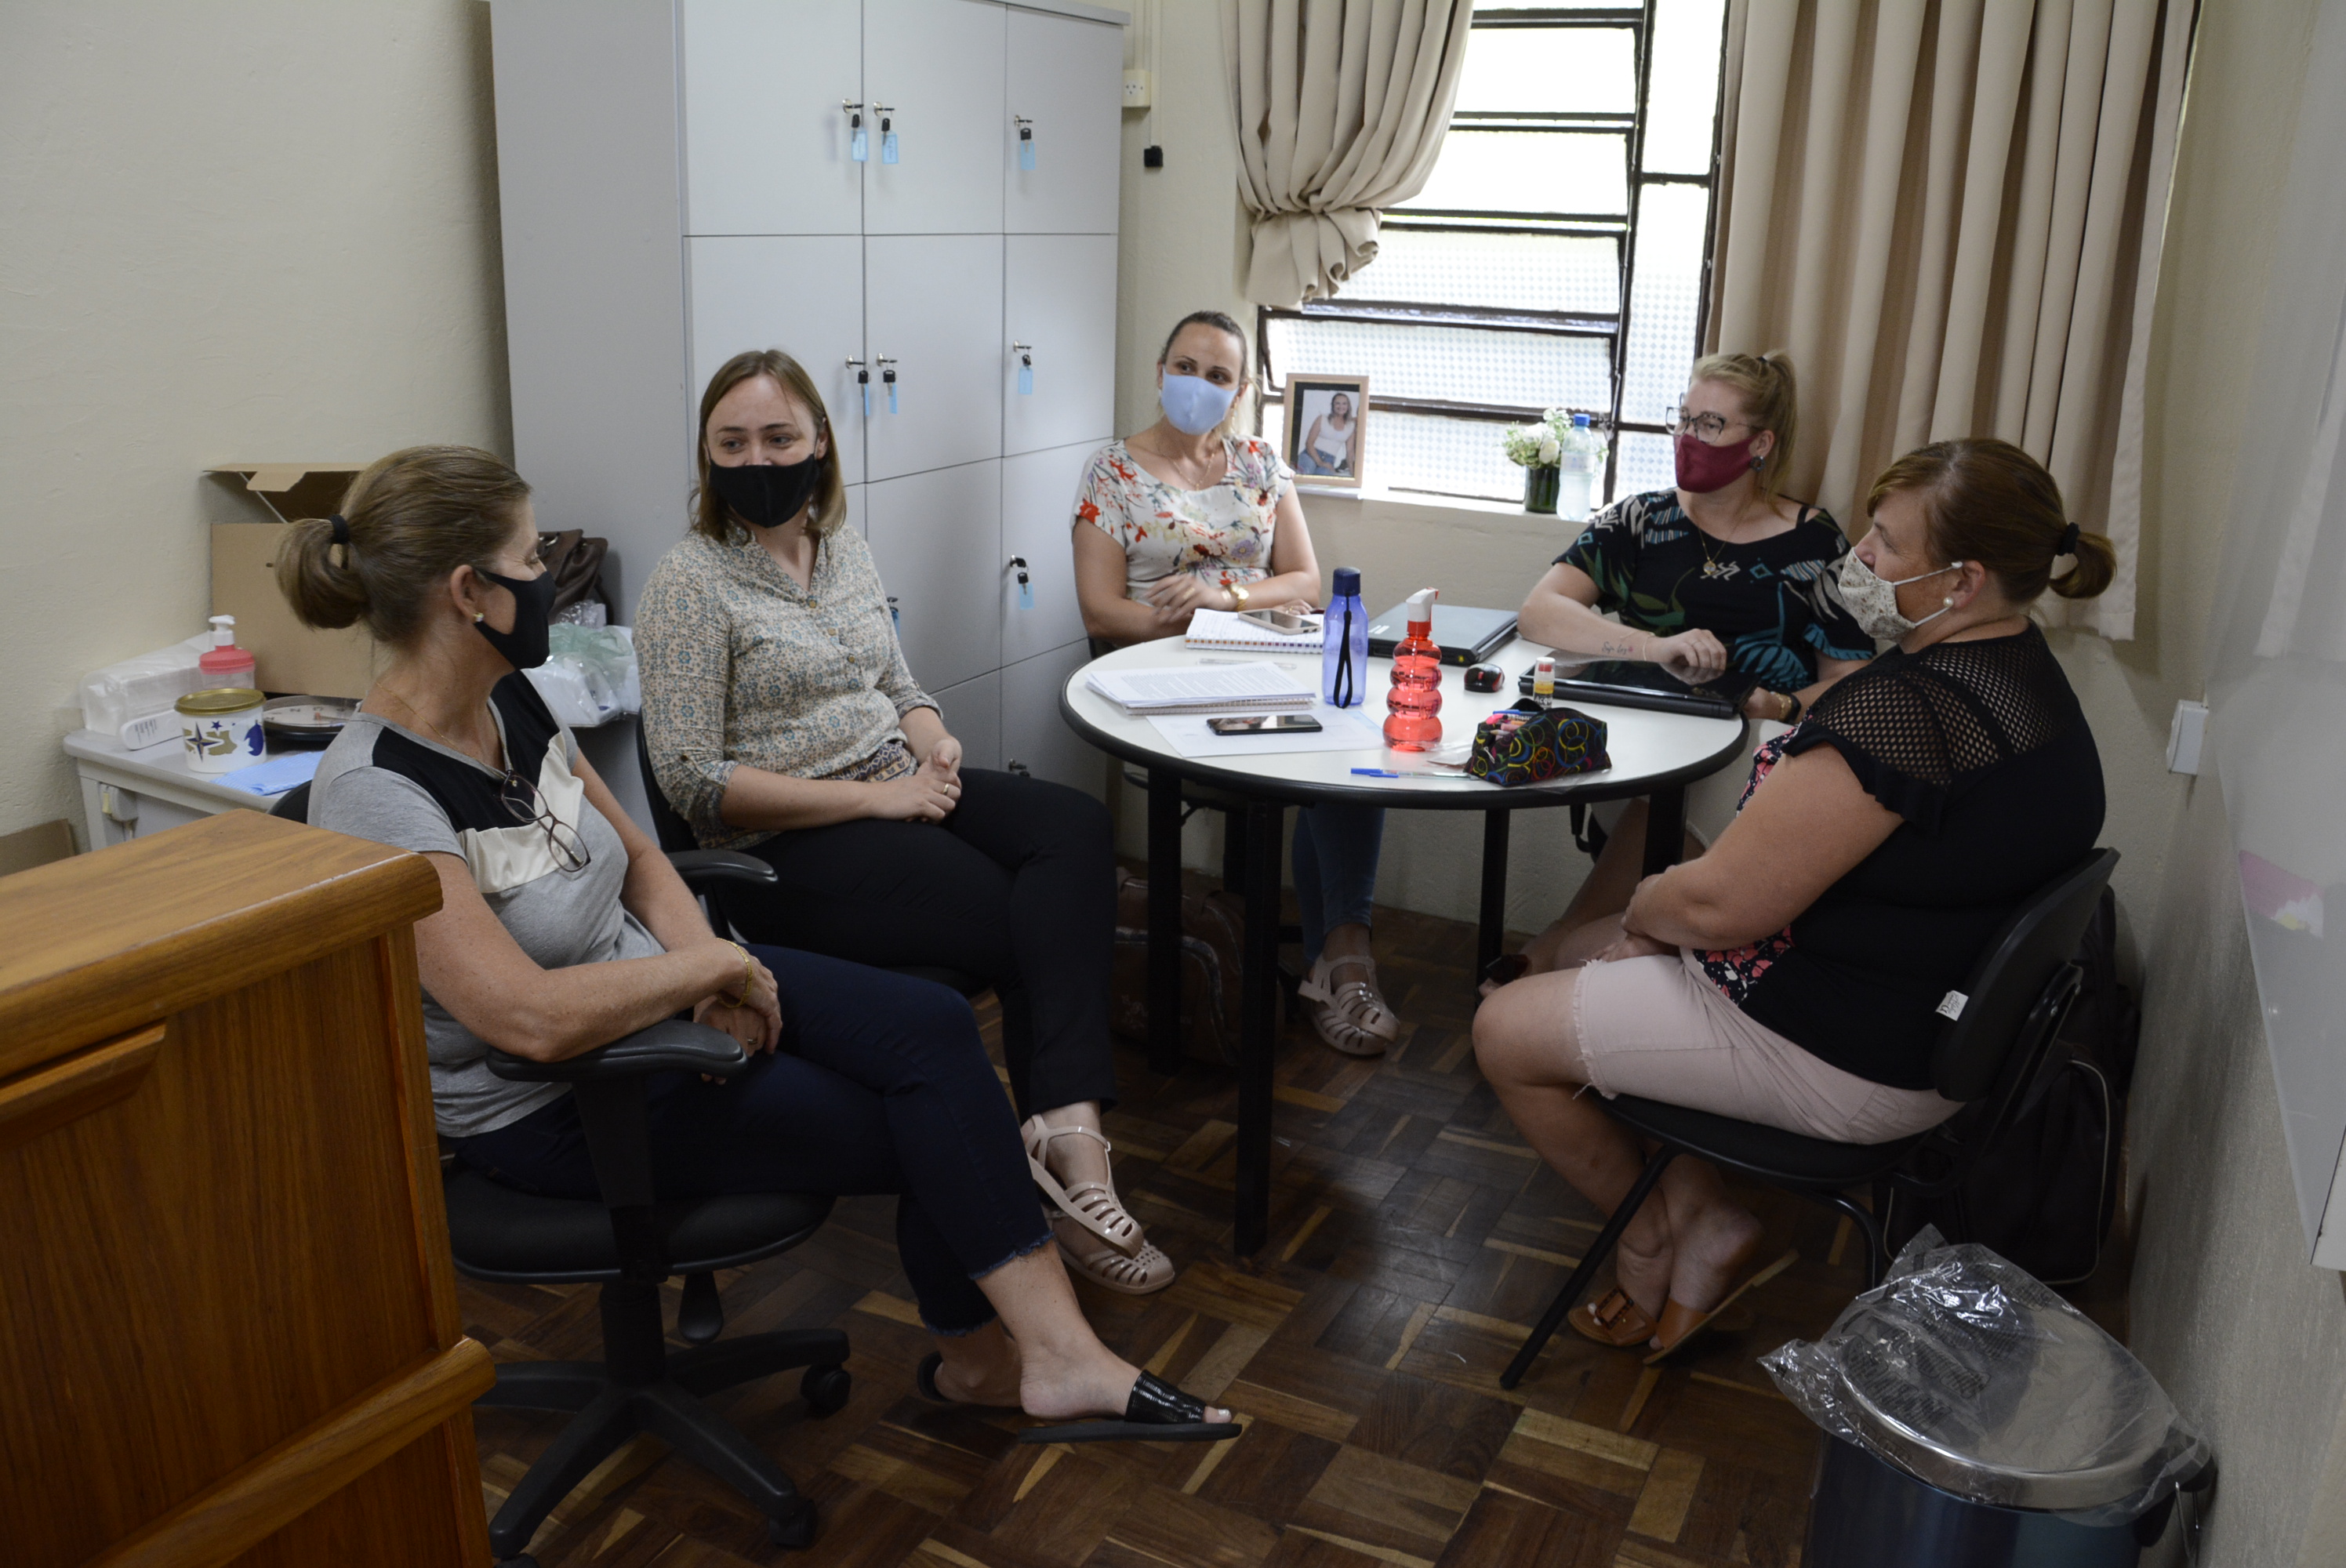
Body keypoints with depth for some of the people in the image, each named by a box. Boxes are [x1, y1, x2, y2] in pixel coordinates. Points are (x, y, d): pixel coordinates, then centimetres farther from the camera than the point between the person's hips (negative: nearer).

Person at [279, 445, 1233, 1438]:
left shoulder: (508, 699, 0)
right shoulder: (374, 796, -27)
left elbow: (637, 855, 10)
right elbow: (533, 1019, -34)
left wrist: (706, 965, -8)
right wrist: (713, 965, -22)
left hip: (651, 999, 7)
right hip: (553, 1107, -7)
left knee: (933, 1025, -14)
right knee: (930, 1132, -9)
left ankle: (987, 1355, -6)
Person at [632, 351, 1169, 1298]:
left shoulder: (844, 551, 15)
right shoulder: (689, 584, -6)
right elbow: (694, 781, -13)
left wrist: (933, 740, -2)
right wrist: (873, 798, -17)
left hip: (902, 791, 7)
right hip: (787, 849, -6)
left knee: (1075, 827, -25)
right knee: (1033, 922, -26)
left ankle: (1066, 1132, -36)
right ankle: (1069, 1136, -17)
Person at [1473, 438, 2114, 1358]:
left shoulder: (1902, 710, -31)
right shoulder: (2022, 669, 3)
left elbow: (1722, 904, -28)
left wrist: (1645, 911, -5)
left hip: (1843, 1061, -11)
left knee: (1508, 1032, -2)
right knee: (1585, 956, 21)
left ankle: (1658, 1238, 19)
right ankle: (1698, 1221, 18)